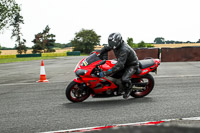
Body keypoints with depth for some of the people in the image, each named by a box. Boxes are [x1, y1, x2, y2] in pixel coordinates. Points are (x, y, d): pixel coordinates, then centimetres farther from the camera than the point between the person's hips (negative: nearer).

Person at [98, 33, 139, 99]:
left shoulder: (124, 49, -37)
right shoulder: (115, 45, -9)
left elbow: (120, 64, -44)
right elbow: (106, 48, 10)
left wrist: (109, 72, -49)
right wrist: (98, 54, -5)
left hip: (132, 65, -9)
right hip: (124, 63, 9)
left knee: (124, 79, -28)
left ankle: (129, 88, 5)